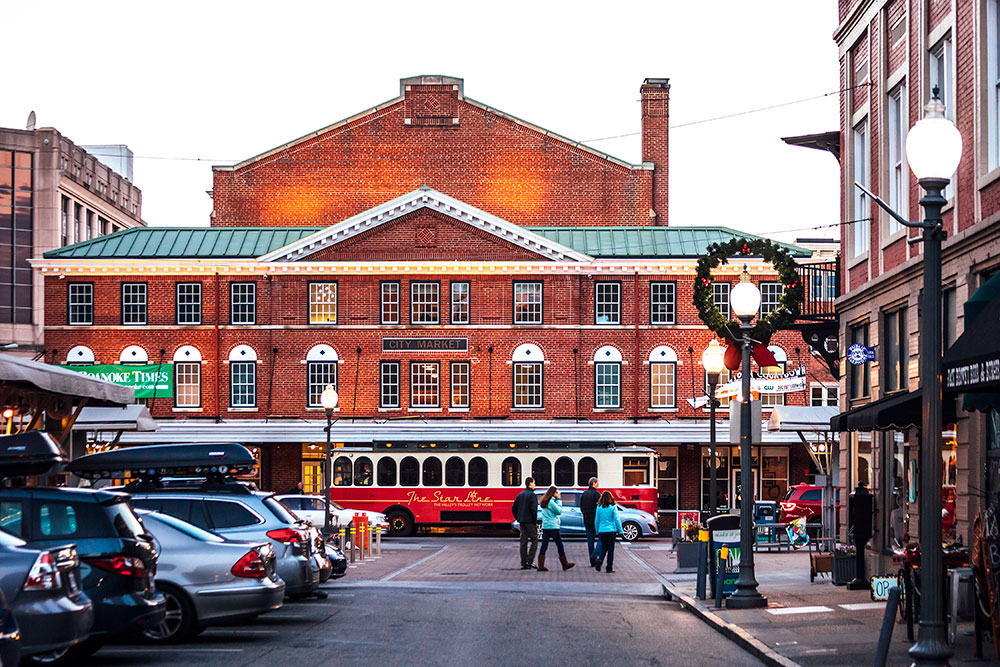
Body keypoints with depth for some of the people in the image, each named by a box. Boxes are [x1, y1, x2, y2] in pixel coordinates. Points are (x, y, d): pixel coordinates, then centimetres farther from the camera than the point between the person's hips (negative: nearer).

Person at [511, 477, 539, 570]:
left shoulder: (520, 495, 13)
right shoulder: (532, 495, -10)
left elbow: (514, 508, 12)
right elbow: (533, 509, -18)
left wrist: (518, 519, 16)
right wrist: (535, 521, -10)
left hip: (522, 522, 7)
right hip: (530, 521, -7)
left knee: (523, 542, 7)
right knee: (534, 540, 0)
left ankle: (523, 563, 6)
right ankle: (530, 561, -8)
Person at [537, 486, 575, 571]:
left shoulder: (544, 502, 12)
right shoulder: (551, 502, -15)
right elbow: (559, 511, -10)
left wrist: (557, 500, 7)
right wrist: (558, 500, -6)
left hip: (545, 527, 8)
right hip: (552, 527, -8)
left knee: (544, 546, 4)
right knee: (559, 545, 5)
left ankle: (541, 566, 0)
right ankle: (565, 564, 15)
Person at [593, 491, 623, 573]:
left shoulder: (599, 507, 2)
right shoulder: (613, 507, -6)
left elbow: (597, 520, 7)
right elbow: (617, 519, -6)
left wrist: (597, 532, 16)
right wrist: (620, 531, 1)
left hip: (602, 531, 2)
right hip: (611, 530, -2)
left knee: (603, 548, 15)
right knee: (611, 548, 4)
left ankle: (599, 560, -12)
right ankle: (610, 567, 4)